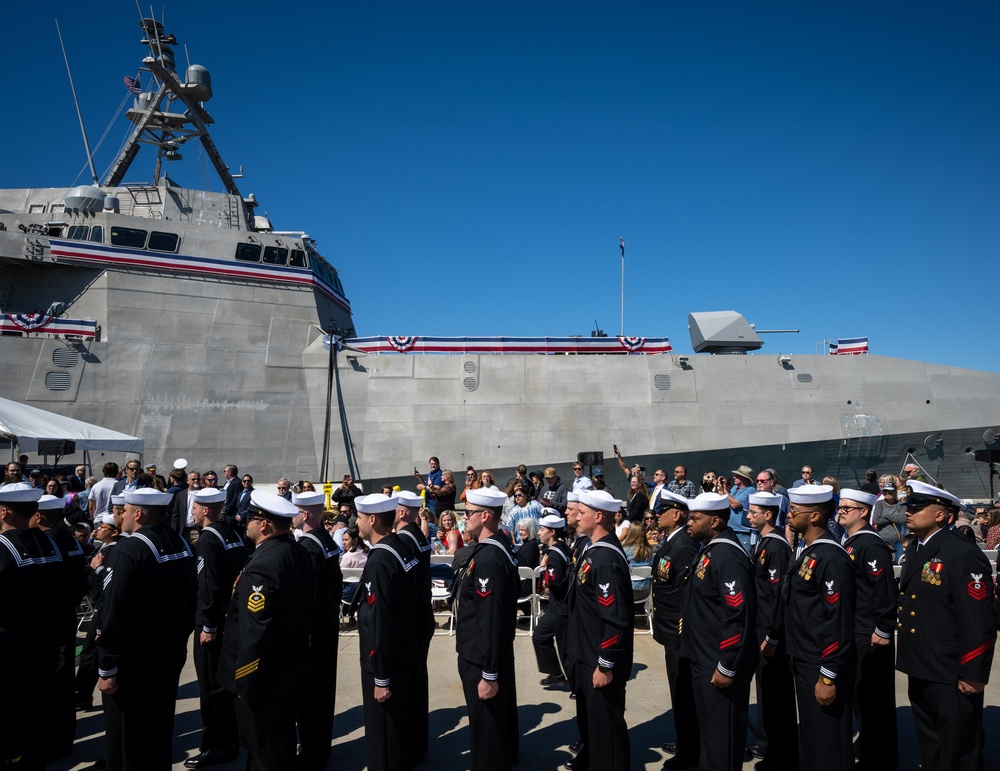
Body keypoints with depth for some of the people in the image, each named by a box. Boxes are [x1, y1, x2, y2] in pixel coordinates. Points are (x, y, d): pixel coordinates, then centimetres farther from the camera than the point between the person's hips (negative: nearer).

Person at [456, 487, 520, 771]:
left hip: (482, 660, -10)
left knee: (486, 726, 8)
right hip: (498, 656, 10)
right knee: (500, 717, 26)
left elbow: (491, 619, -27)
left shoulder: (489, 557, -28)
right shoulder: (498, 545, 3)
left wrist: (488, 674, -23)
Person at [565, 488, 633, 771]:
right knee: (588, 714, 27)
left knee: (605, 721, 8)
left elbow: (616, 618, -28)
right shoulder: (594, 550, 5)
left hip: (601, 660, -10)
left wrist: (605, 665, -22)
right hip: (587, 654, 10)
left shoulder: (606, 559, -27)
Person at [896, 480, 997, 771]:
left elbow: (980, 621, -20)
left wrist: (973, 675, -18)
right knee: (928, 746, 23)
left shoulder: (964, 554, -20)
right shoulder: (914, 549, 8)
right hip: (919, 670, 8)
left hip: (952, 676, -8)